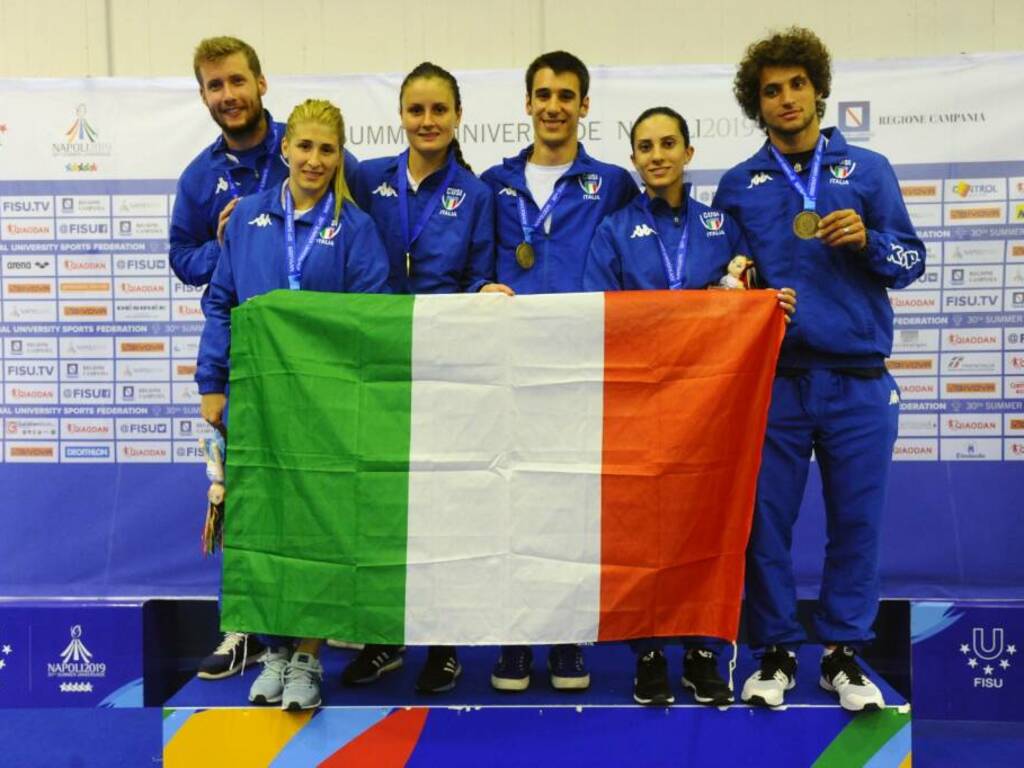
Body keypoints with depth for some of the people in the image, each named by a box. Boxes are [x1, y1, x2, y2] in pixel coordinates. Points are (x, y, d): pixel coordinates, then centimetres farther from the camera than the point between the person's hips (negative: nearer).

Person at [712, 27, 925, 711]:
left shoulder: (868, 170, 9)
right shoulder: (737, 185, 10)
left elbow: (912, 262, 5)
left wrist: (867, 240, -13)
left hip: (859, 380, 0)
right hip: (771, 379, 0)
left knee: (857, 520, 5)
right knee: (766, 521, 3)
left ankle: (844, 653, 21)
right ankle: (776, 653, 19)